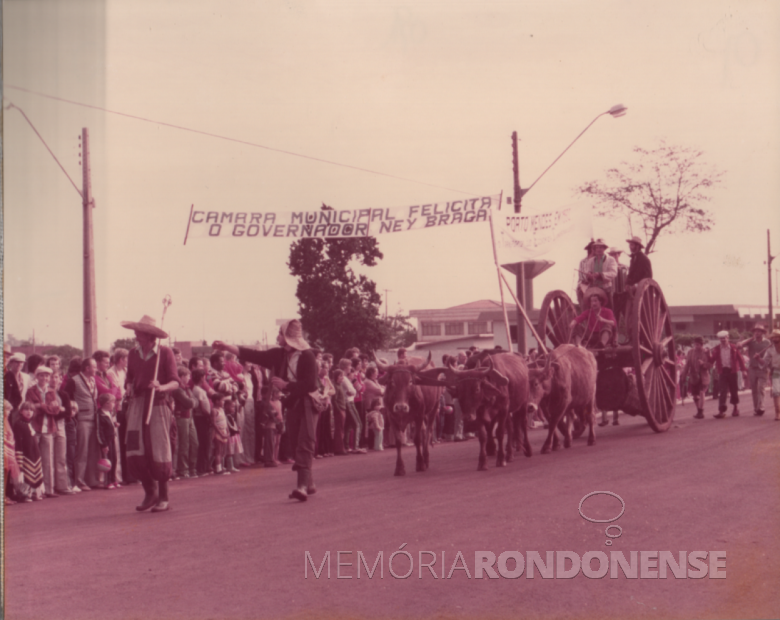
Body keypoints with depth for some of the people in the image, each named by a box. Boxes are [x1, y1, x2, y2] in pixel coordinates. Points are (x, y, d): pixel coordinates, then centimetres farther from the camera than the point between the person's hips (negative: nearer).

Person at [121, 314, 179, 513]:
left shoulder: (165, 353, -3)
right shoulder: (133, 354, 10)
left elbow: (175, 382, -6)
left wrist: (162, 387, -26)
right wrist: (129, 387, -1)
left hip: (157, 406, -4)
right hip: (137, 406, 4)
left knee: (159, 455, -1)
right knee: (135, 456, -1)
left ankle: (163, 498, 14)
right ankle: (150, 491, 22)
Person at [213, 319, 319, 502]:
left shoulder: (307, 356, -14)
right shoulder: (279, 354, 7)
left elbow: (310, 384, -20)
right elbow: (254, 355, 7)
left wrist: (286, 385, -16)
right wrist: (226, 347, 4)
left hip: (307, 403, -7)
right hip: (292, 404, 7)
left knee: (305, 444, -15)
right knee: (296, 444, 10)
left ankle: (303, 485, -22)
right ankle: (309, 483, 20)